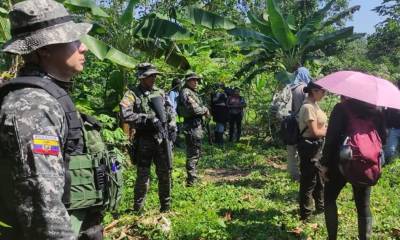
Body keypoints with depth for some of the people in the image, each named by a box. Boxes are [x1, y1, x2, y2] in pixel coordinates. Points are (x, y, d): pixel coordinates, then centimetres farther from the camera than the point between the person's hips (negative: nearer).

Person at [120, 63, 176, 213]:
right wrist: (147, 119, -21)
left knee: (165, 173, 12)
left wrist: (172, 122, 4)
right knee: (143, 175, 1)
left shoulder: (160, 92, 13)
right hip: (144, 140, -5)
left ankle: (166, 207, 28)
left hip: (162, 138, 5)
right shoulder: (132, 94, -4)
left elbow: (169, 110, 23)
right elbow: (125, 115, -18)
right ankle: (138, 210, 16)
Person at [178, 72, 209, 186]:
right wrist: (205, 110, -5)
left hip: (197, 126, 11)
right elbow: (195, 109, -23)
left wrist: (205, 110, 0)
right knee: (193, 154, -8)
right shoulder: (186, 93, -13)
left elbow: (199, 107, 21)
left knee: (196, 152, 18)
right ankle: (191, 180, -3)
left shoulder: (193, 93, 19)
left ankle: (193, 177, 29)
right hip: (192, 126, -11)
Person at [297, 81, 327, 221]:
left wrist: (325, 130, -3)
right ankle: (306, 214, 14)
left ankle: (320, 207, 40)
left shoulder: (314, 105, 11)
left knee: (319, 179, 22)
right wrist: (329, 131, -7)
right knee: (309, 181, 1)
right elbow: (315, 132, -21)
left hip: (317, 146, 10)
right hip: (309, 146, -10)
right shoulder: (308, 107, -20)